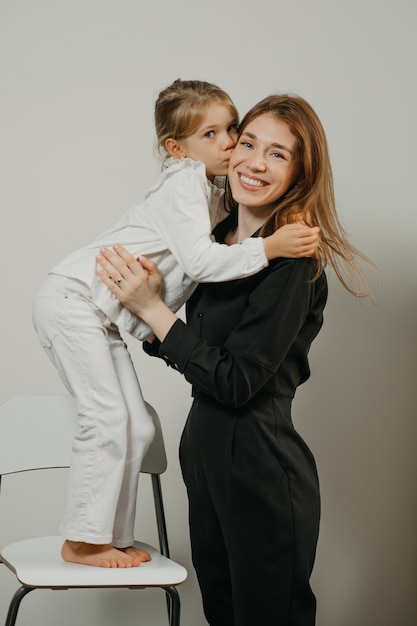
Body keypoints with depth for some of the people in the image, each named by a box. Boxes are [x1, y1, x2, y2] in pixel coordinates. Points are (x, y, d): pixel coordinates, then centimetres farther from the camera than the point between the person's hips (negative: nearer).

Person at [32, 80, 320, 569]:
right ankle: (83, 542, -1)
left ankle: (111, 538, 15)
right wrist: (268, 248, -34)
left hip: (101, 317, 9)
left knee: (136, 427, 6)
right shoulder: (183, 184, -17)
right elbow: (199, 261, -29)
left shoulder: (213, 198, 13)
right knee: (107, 419, -12)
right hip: (72, 297, -9)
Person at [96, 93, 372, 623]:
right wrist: (149, 297, -3)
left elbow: (235, 381, -20)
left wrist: (152, 307, -16)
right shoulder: (221, 239, 6)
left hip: (260, 469, -8)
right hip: (206, 451, 8)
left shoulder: (293, 261, -18)